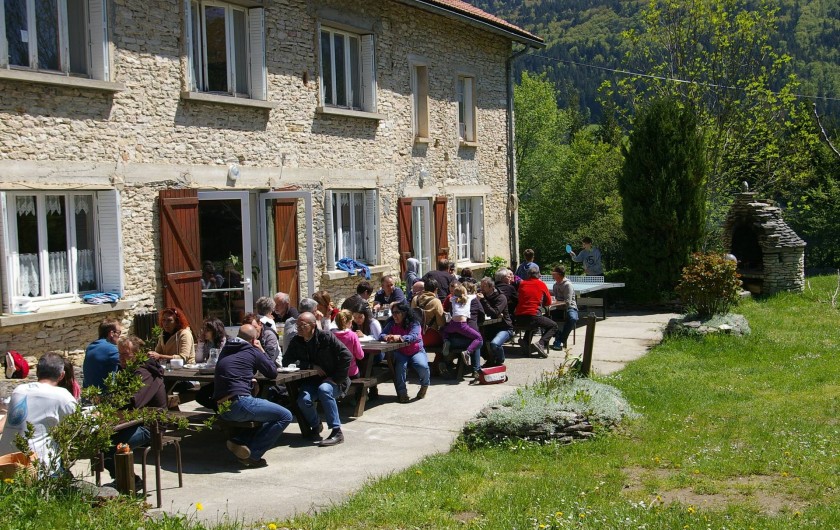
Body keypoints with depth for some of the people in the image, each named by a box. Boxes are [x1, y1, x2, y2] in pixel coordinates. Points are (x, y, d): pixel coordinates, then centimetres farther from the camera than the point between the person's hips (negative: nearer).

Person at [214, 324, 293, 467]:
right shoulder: (252, 352, 1)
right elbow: (273, 373, 12)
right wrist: (261, 351, 23)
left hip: (221, 409, 8)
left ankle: (238, 441, 4)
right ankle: (252, 454, -7)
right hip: (239, 404, -8)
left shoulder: (225, 351, 20)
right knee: (285, 416, -3)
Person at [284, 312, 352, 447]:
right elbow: (286, 361, -5)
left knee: (324, 389, -37)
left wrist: (336, 378, -17)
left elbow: (347, 356, -16)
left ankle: (337, 432, -28)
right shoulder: (296, 342, 2)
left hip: (333, 381, -4)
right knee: (303, 400, -27)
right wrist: (312, 366, -16)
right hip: (312, 381, 4)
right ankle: (315, 425, 7)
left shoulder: (326, 337, -13)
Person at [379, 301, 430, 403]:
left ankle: (425, 385, 6)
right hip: (400, 353, 2)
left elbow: (413, 337, -31)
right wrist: (386, 337, -36)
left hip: (416, 351, -2)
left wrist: (399, 337, -49)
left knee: (422, 366, -29)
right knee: (400, 365, -32)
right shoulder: (392, 324, -2)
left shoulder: (414, 324, -13)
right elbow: (381, 335, -10)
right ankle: (402, 392, -19)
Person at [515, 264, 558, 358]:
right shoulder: (541, 284, 3)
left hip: (519, 318, 5)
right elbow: (548, 302, 14)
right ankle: (541, 343, -10)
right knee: (553, 326, 13)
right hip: (533, 316, -5)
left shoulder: (522, 283, 11)